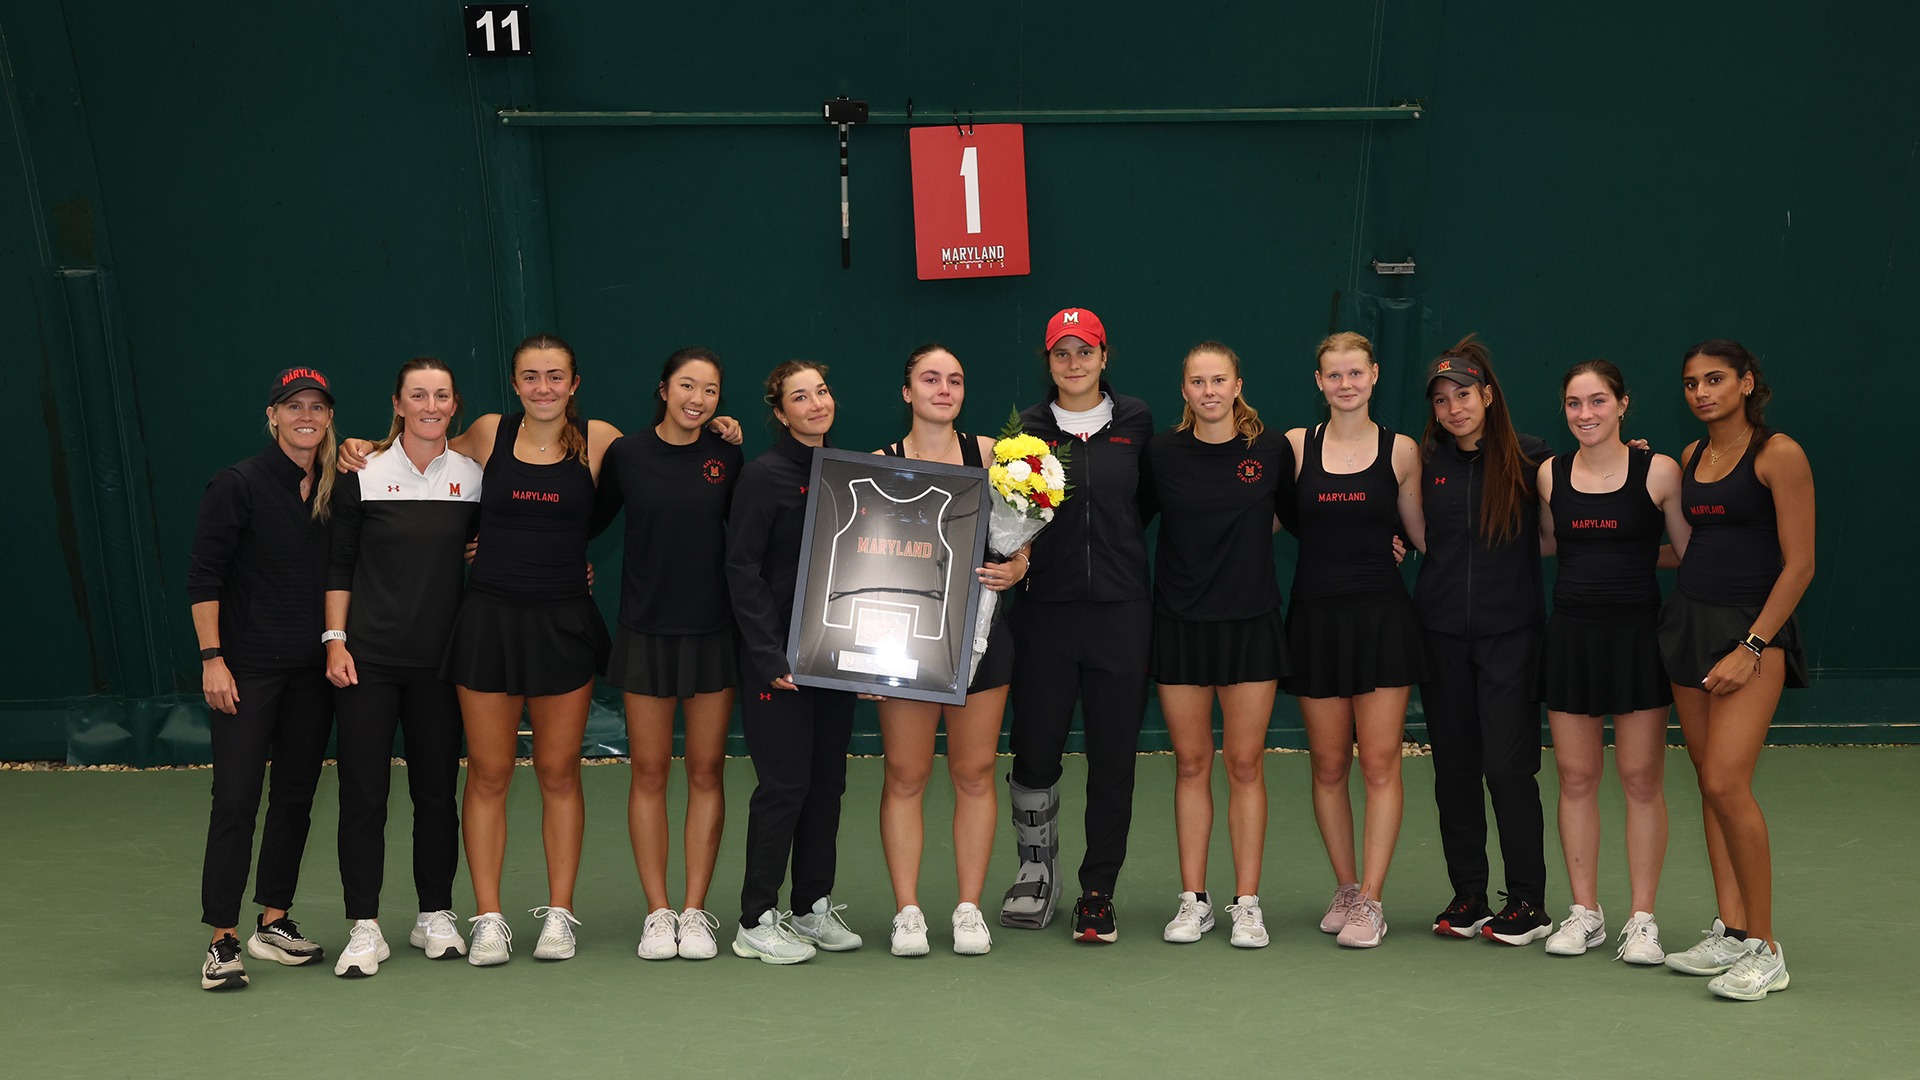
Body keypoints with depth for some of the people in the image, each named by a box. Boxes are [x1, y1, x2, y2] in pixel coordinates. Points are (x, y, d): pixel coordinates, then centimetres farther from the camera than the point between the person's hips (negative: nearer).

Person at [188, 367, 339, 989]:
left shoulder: (335, 490, 7)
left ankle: (273, 923, 20)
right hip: (247, 667, -5)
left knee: (296, 795, 9)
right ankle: (223, 940, -1)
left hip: (312, 669, 5)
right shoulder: (238, 484, -7)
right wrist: (212, 658, -13)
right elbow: (203, 576, -8)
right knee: (236, 798, -7)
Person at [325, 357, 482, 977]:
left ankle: (435, 917, 21)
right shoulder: (362, 475, -1)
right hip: (368, 657, -2)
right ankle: (364, 928, 7)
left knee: (437, 788, 7)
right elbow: (339, 565, 2)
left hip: (440, 659, 2)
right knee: (363, 791, -2)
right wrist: (335, 640, -5)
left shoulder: (472, 476, 4)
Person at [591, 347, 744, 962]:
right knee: (649, 772, 3)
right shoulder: (625, 455, -1)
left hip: (712, 630, 1)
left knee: (707, 771, 4)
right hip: (646, 629, -1)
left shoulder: (727, 457, 2)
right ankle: (657, 914, 13)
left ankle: (695, 912, 13)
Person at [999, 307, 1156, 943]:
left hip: (1122, 610, 1)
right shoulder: (1029, 428, 4)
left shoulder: (1135, 420, 6)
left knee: (1114, 758, 3)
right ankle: (1036, 871, 25)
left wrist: (1115, 541, 4)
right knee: (1034, 751, 2)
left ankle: (1098, 892, 16)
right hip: (1046, 609, 0)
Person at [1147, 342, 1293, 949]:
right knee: (1191, 763, 6)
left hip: (1251, 623, 0)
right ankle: (1193, 900, 16)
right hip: (1181, 622, 1)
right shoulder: (1161, 453, -1)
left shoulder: (1273, 449, -1)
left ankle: (1247, 904, 11)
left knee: (1245, 764, 2)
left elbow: (1298, 517, 12)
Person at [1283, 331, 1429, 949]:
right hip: (1316, 616, 1)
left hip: (1382, 616, -1)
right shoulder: (1295, 446, 4)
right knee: (1328, 764, 7)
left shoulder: (1400, 450, 3)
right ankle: (1345, 888, 21)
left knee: (1380, 763, -3)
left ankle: (1370, 900, 3)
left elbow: (1424, 535, 9)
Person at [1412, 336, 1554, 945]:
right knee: (1454, 767, 7)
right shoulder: (1425, 462, 7)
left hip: (1510, 632, -3)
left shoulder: (1531, 460, -2)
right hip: (1441, 632, 3)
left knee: (1508, 766, -5)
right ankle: (1467, 895, 18)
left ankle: (1529, 901, 7)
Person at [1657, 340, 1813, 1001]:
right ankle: (1732, 932, 13)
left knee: (1726, 783, -16)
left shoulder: (1779, 454, -9)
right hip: (1688, 618, 7)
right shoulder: (1691, 456, 12)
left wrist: (1751, 648, -16)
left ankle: (1765, 950, -5)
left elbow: (1799, 563, -12)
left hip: (1752, 628, -7)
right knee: (1708, 780, 6)